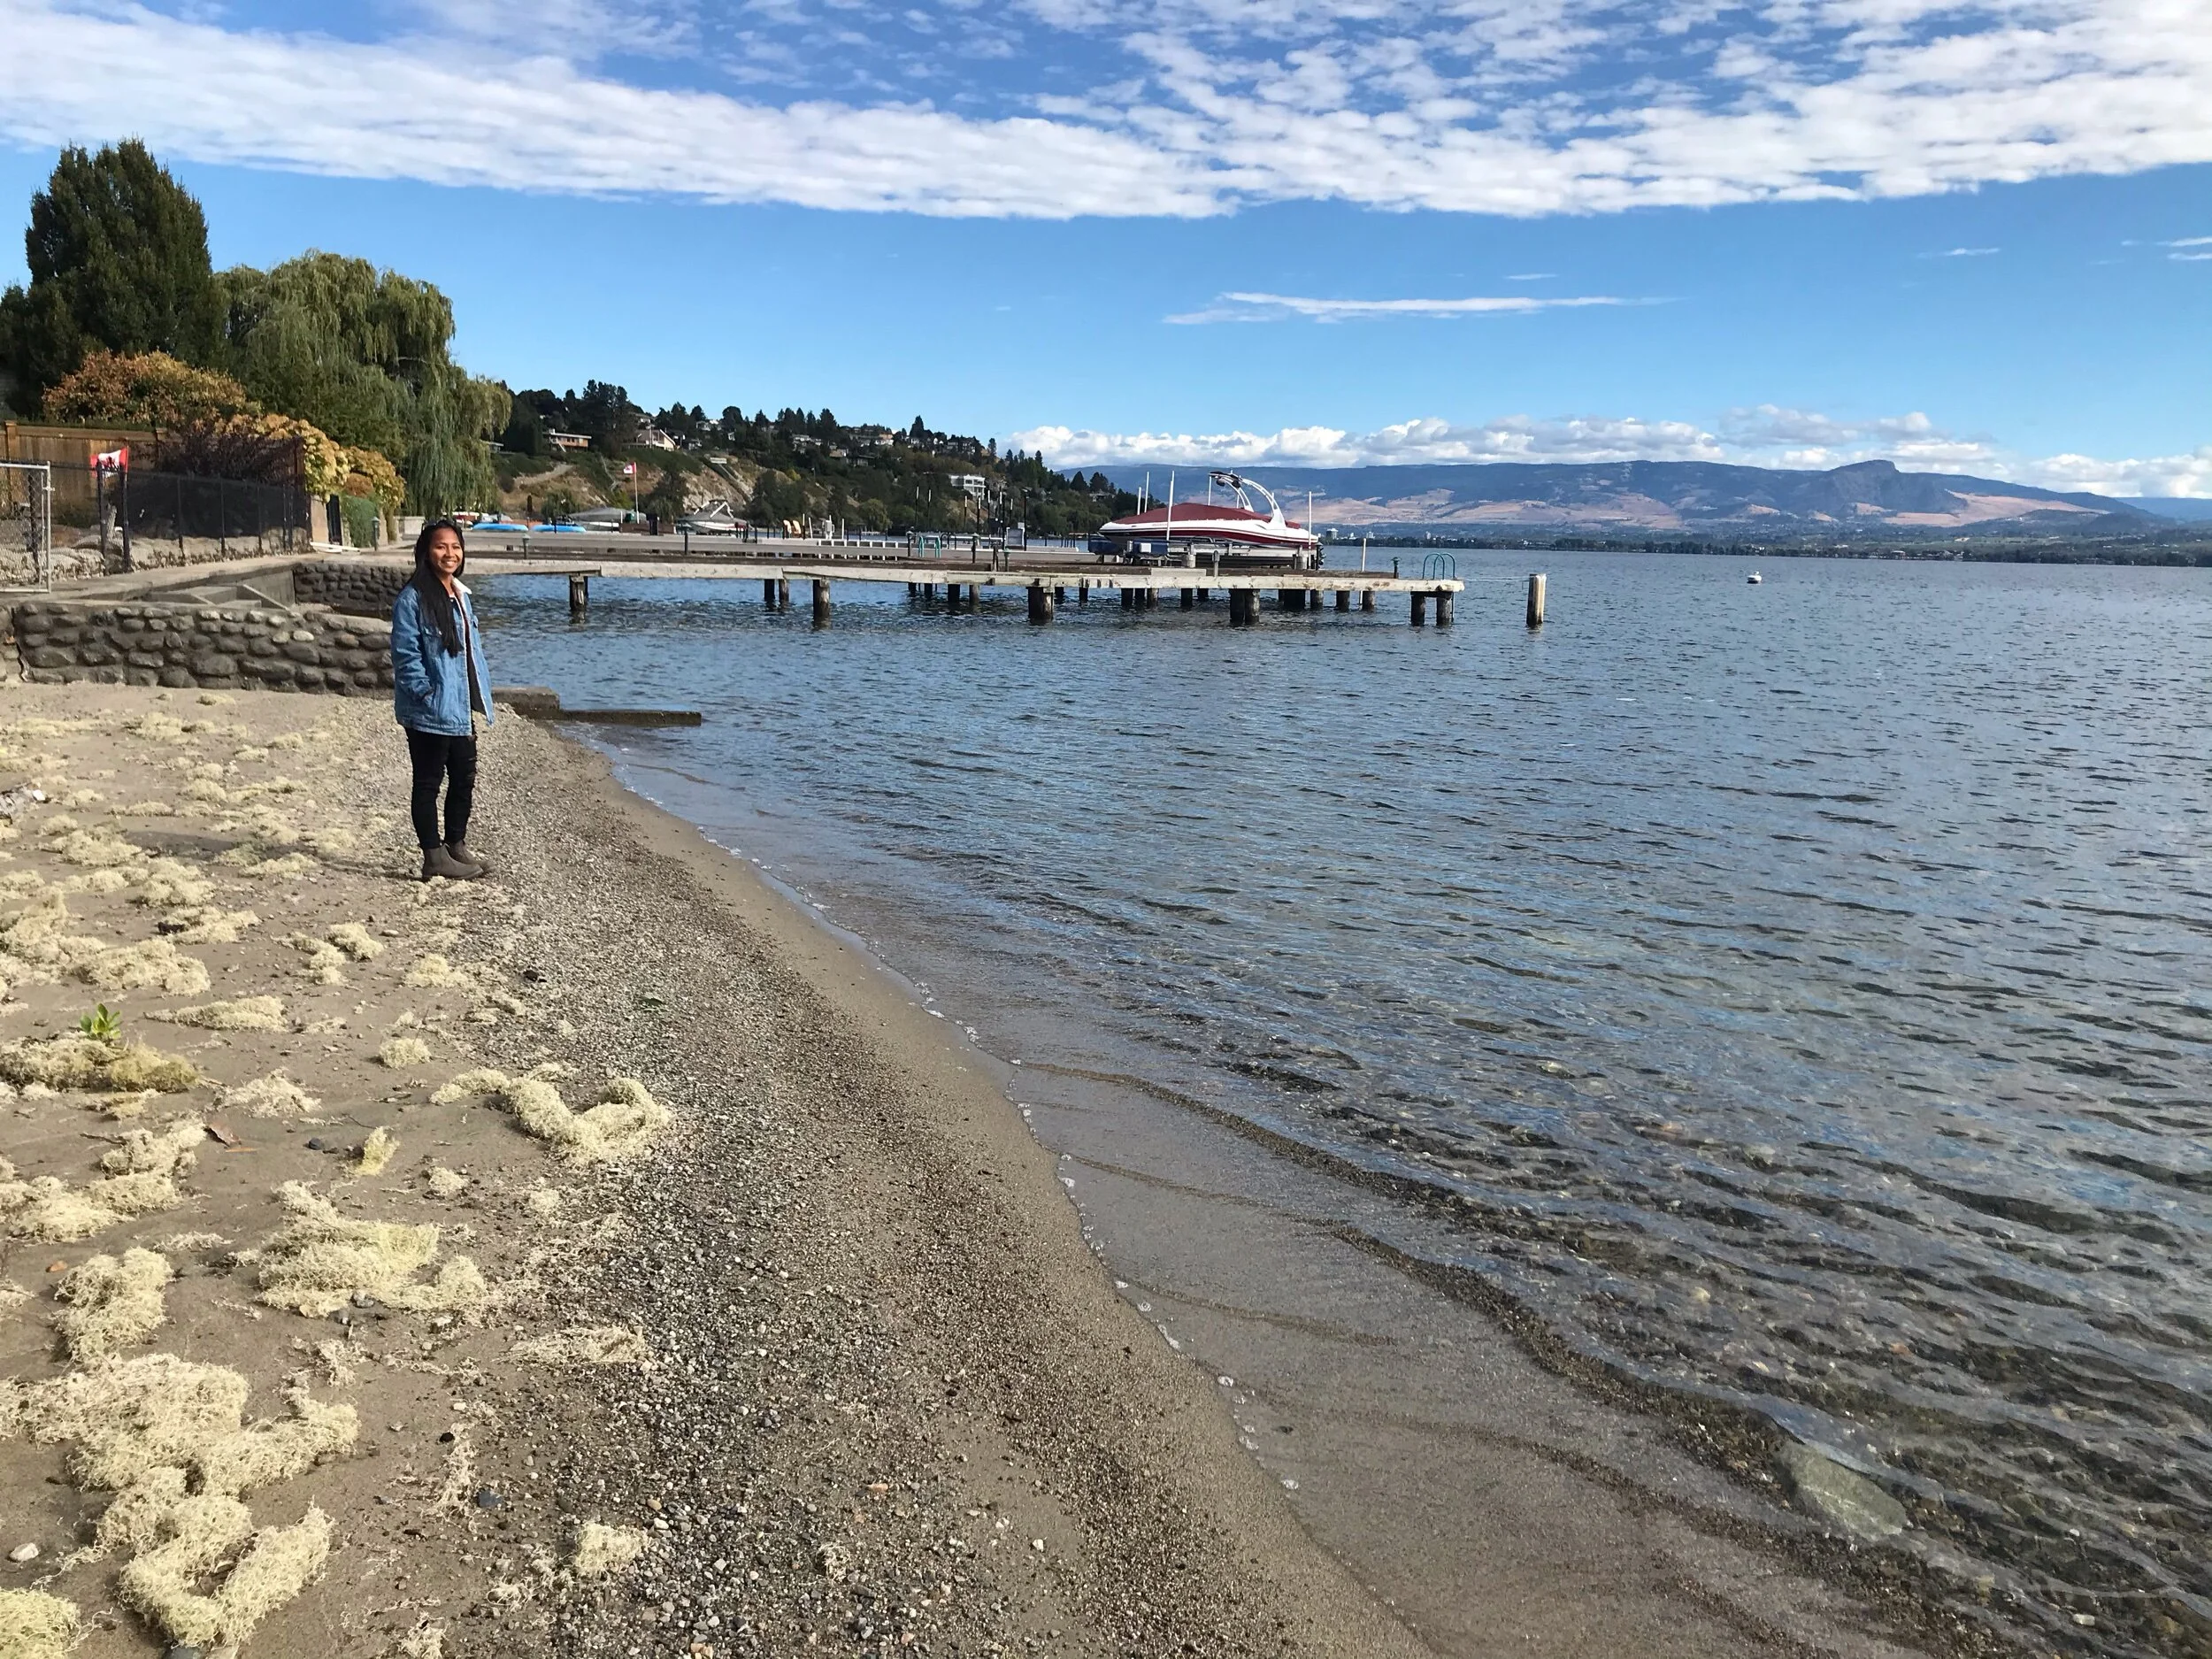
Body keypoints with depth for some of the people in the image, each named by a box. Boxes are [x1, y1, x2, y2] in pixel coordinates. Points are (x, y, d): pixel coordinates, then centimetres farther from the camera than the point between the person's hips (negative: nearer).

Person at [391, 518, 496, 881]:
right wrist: (427, 694, -18)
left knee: (464, 778, 16)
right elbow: (405, 655, -14)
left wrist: (481, 699, 14)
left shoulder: (460, 595, 13)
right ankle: (434, 857, 11)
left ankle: (457, 847, 30)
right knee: (428, 782, 3)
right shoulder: (412, 599, -13)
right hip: (429, 713, -8)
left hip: (462, 711, 8)